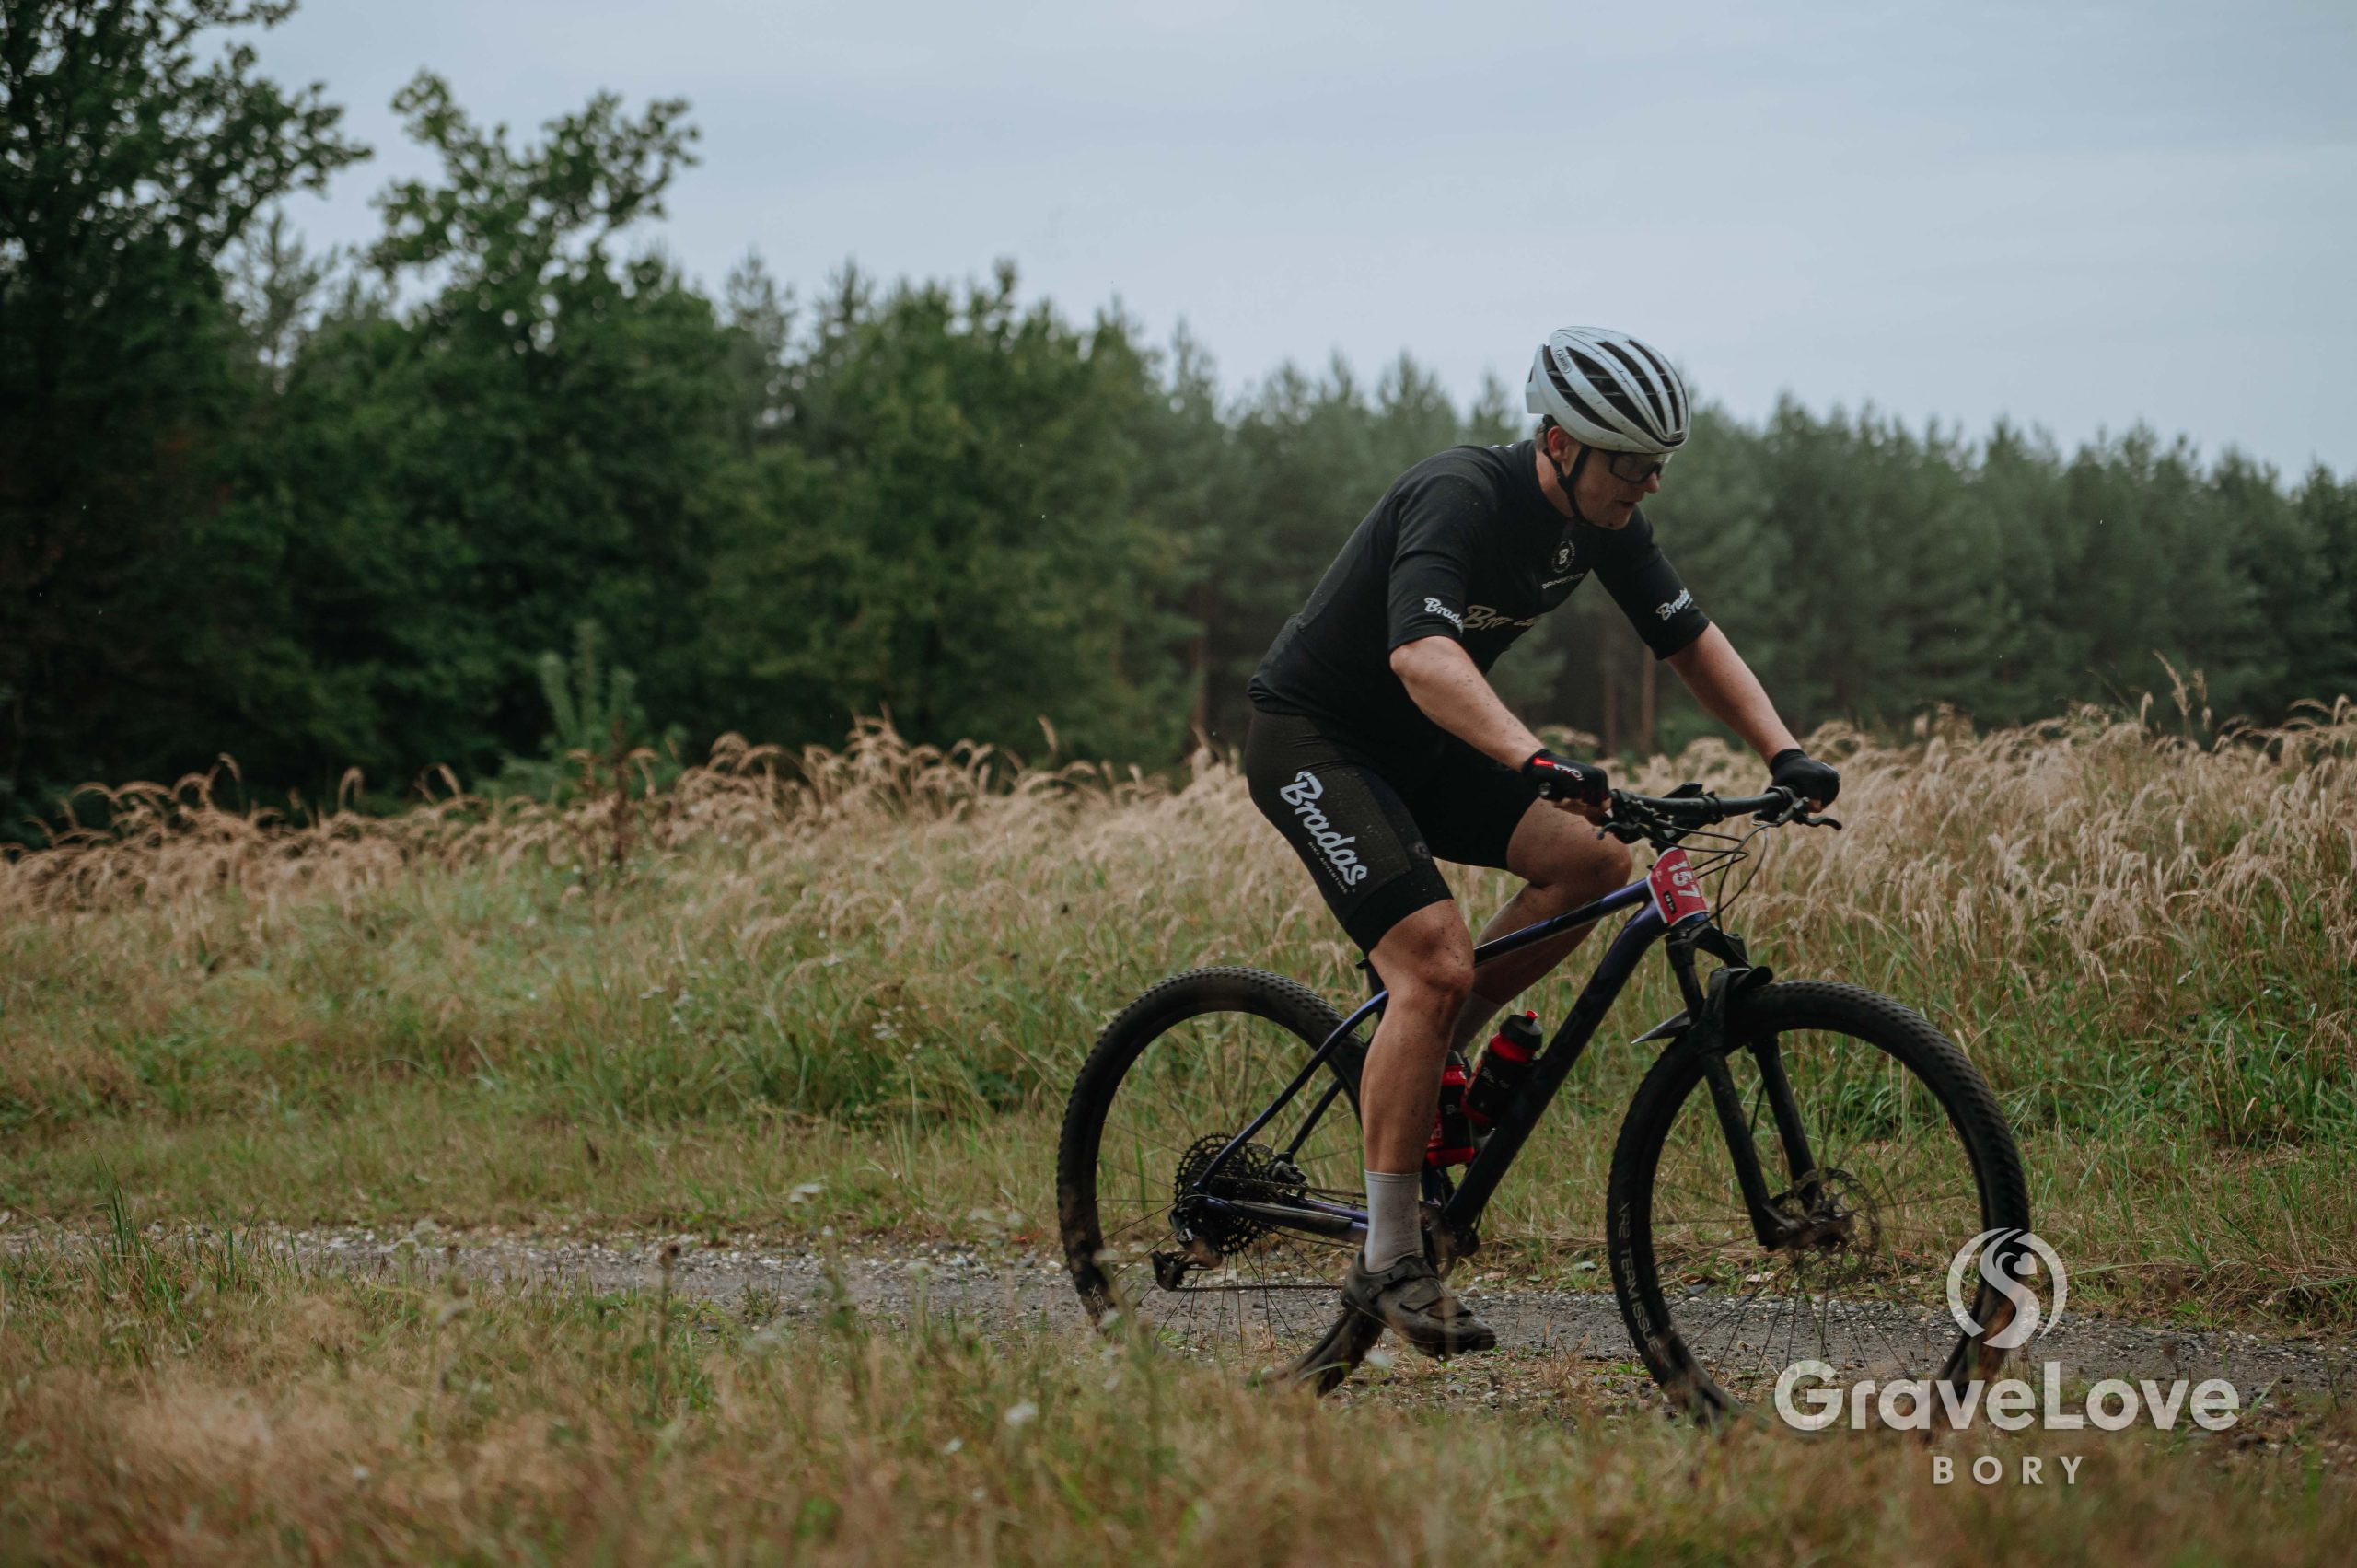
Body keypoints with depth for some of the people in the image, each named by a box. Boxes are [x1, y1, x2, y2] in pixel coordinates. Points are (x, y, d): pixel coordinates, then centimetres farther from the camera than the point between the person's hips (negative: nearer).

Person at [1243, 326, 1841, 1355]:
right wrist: (1536, 762, -58)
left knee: (1592, 861, -11)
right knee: (1437, 964, -22)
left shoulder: (1604, 519, -4)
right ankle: (1390, 1264, -14)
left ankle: (1428, 1055, 7)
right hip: (1313, 740, -8)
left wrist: (1781, 751, -12)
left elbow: (1690, 640, 3)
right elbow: (1421, 655, -44)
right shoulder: (1460, 498, -28)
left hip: (1418, 746, 8)